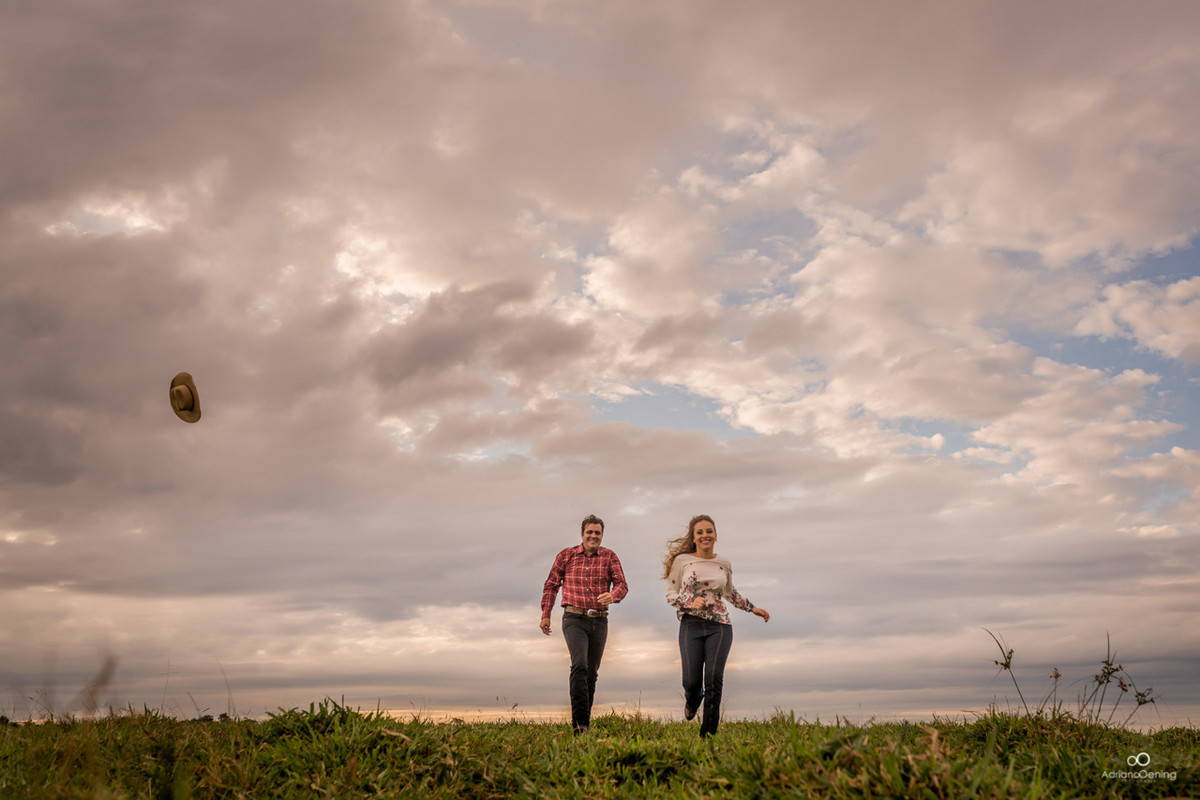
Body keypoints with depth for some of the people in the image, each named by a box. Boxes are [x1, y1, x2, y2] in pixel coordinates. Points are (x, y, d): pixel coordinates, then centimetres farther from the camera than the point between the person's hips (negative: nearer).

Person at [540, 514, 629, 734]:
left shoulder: (609, 557, 4)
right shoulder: (566, 555, 3)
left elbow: (622, 585, -5)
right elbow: (551, 585, 11)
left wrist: (612, 596, -28)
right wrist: (546, 615, 6)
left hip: (599, 622, 3)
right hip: (574, 619, -2)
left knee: (592, 672, 9)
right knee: (579, 665, -21)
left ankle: (584, 723, 23)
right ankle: (579, 720, -20)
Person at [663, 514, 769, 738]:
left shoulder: (724, 564, 10)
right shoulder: (682, 560, 2)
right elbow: (670, 593, 4)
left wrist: (753, 608, 25)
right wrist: (690, 602, -13)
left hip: (720, 626, 1)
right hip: (691, 625, -1)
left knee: (714, 679, -10)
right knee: (692, 681, -6)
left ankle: (708, 734, -1)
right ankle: (693, 700, 33)